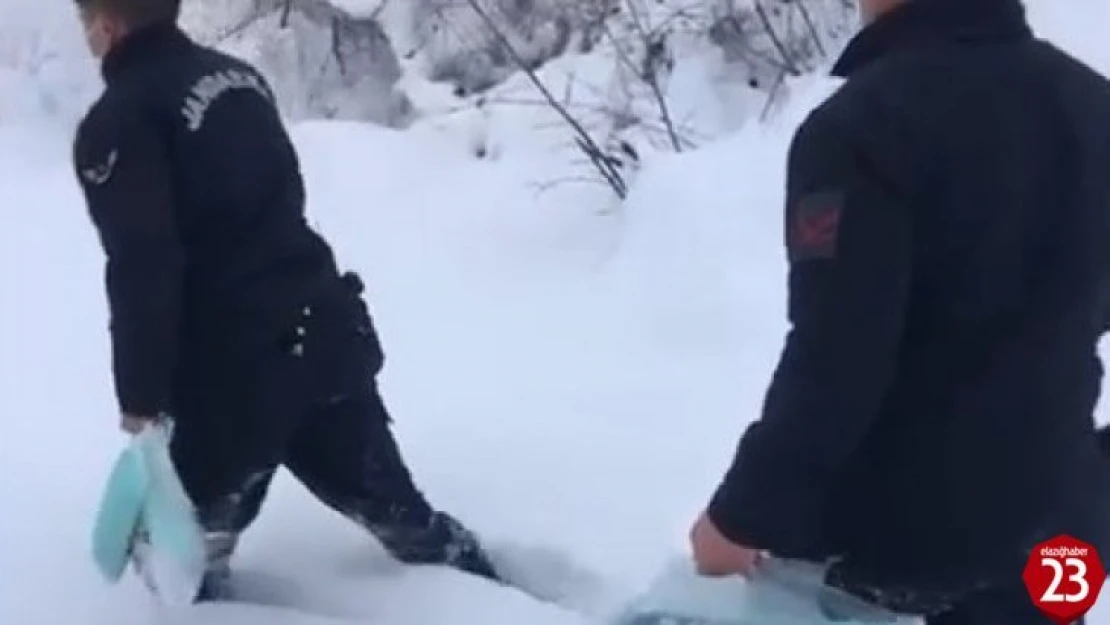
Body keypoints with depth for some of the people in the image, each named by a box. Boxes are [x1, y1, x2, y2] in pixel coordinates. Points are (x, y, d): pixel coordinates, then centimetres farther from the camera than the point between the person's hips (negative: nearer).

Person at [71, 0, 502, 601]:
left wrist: (141, 394, -10)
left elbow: (142, 274, -19)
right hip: (327, 328, 8)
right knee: (390, 502, 21)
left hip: (237, 366, -8)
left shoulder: (117, 123, -13)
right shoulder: (236, 75, 12)